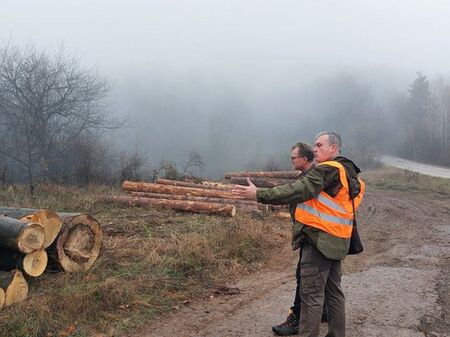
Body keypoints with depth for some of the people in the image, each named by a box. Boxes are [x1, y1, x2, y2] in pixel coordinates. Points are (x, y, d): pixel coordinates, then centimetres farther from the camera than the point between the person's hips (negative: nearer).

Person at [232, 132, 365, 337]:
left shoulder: (327, 170, -15)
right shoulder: (349, 173, 15)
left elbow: (298, 191, -24)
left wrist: (259, 194, -26)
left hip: (319, 239, -10)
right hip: (337, 242, 10)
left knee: (311, 293, -4)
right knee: (333, 291, 18)